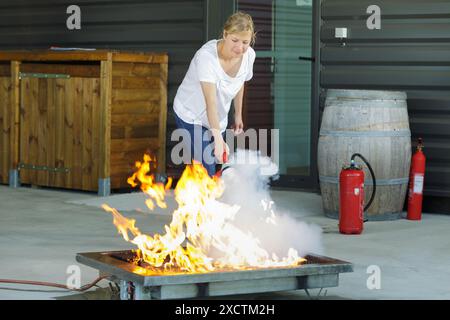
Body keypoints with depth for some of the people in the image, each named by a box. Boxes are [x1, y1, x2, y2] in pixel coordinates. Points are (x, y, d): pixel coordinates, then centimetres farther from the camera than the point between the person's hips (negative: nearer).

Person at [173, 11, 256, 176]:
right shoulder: (207, 56, -32)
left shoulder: (249, 55, -12)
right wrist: (218, 139, -44)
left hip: (218, 118, 6)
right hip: (191, 117, -6)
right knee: (205, 171, -14)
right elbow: (211, 102, -37)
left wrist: (238, 115, 15)